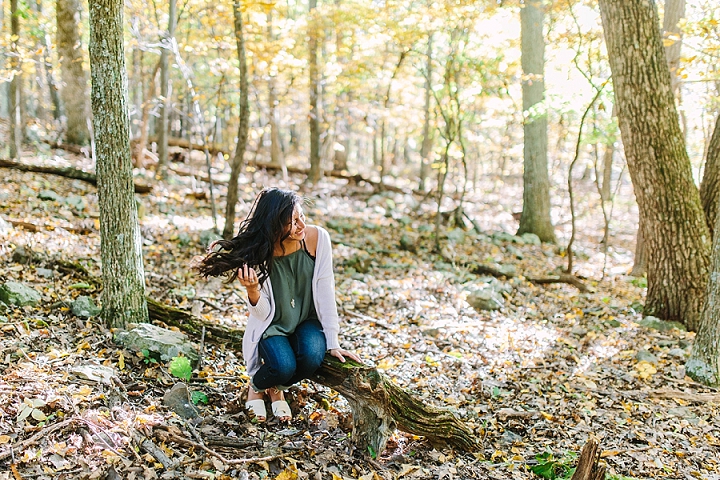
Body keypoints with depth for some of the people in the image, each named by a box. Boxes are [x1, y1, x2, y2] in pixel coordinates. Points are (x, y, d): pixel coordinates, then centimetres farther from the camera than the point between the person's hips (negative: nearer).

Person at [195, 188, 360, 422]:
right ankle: (256, 386, 9)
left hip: (307, 321, 2)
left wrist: (333, 343, -15)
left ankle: (277, 389, 5)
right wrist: (252, 289, -38)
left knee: (312, 357, -30)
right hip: (273, 326, -1)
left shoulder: (317, 238, -19)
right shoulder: (258, 254, -20)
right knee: (283, 367, -30)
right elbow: (263, 313, -16)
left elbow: (325, 292, -14)